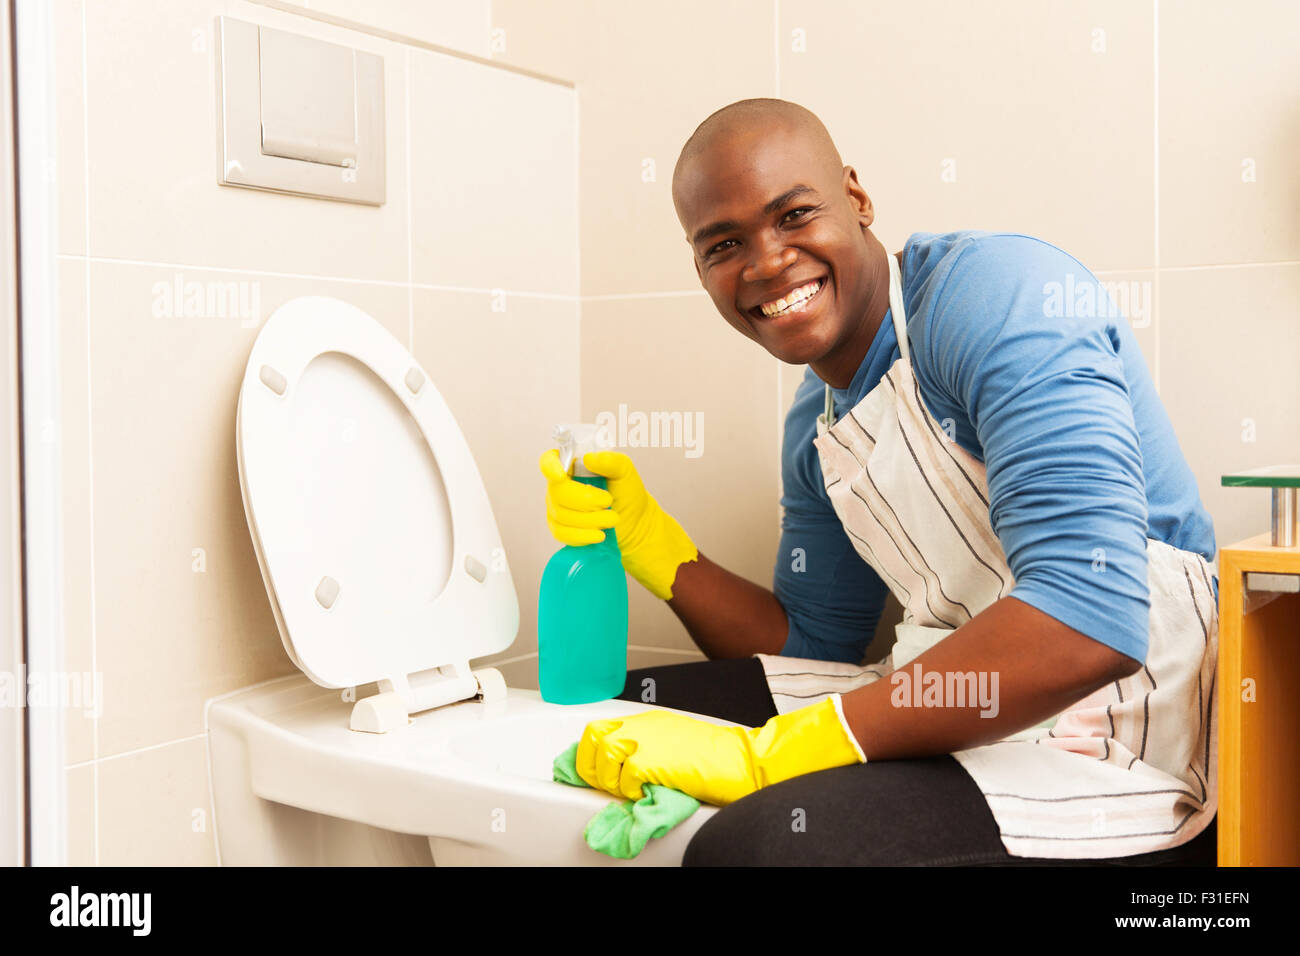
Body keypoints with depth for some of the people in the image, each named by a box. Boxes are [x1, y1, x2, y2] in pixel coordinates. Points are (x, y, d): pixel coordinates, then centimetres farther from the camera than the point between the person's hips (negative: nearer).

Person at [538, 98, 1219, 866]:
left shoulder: (1000, 292, -16)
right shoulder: (814, 428, 11)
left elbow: (1089, 623, -28)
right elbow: (815, 647, 17)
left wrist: (764, 753, -27)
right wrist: (646, 539, 3)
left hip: (1120, 747, -8)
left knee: (758, 839, -32)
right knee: (622, 711, 6)